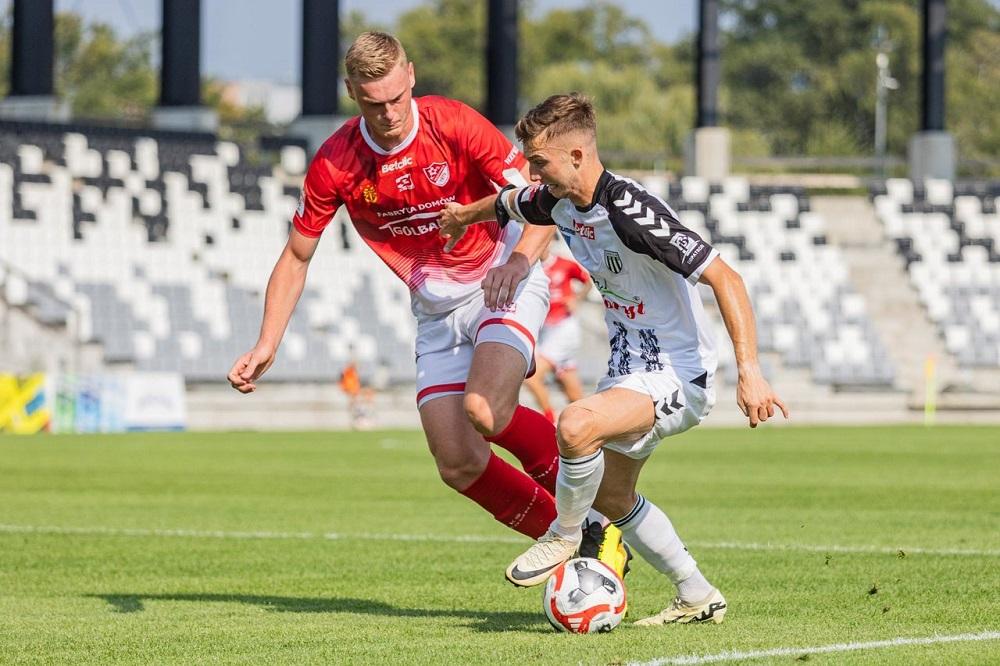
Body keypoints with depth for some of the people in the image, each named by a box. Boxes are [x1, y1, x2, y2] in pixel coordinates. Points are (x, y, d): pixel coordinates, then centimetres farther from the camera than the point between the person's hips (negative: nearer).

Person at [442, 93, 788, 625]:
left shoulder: (631, 212, -27)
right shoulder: (557, 202, -1)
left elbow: (724, 277, -29)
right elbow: (507, 204, 27)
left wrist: (749, 371, -35)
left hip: (677, 374, -10)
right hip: (630, 366, 10)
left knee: (575, 426, -32)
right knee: (609, 495, 17)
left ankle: (564, 536, -6)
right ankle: (698, 597, 30)